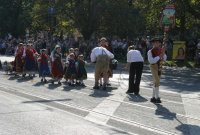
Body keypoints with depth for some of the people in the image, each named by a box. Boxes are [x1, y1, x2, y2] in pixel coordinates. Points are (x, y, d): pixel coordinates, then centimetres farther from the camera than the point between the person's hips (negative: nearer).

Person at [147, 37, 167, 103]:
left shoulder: (160, 50, 4)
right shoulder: (150, 51, -12)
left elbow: (164, 59, 2)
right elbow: (151, 61, -20)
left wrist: (163, 53, -17)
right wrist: (159, 57, -23)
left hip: (159, 67, 7)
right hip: (153, 67, -7)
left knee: (156, 82, 10)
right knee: (157, 82, -16)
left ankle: (153, 97, 18)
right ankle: (157, 97, -12)